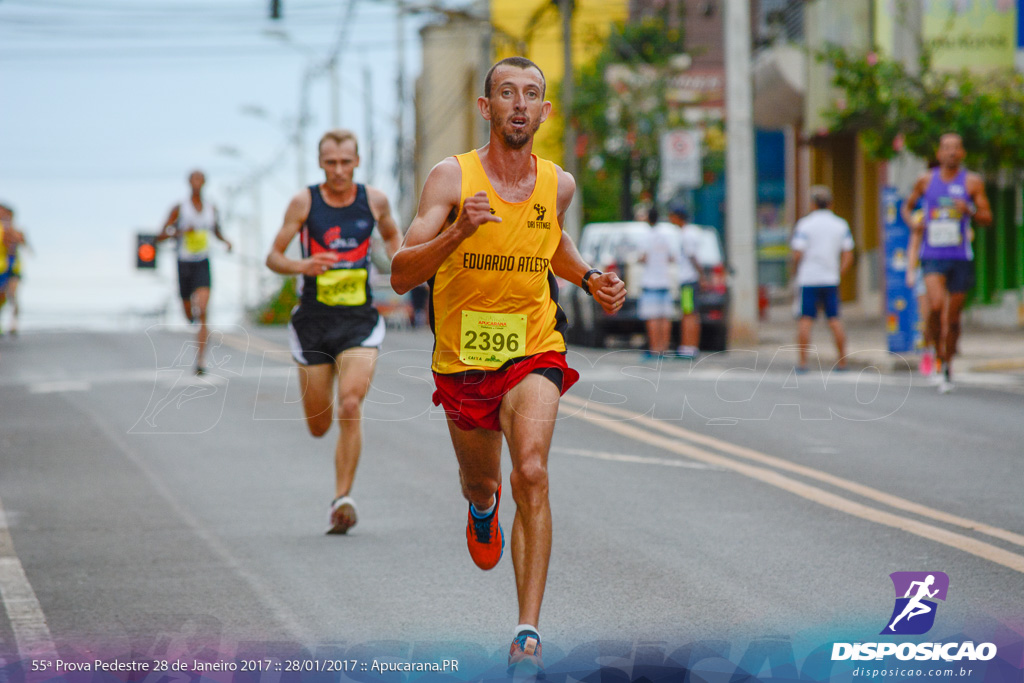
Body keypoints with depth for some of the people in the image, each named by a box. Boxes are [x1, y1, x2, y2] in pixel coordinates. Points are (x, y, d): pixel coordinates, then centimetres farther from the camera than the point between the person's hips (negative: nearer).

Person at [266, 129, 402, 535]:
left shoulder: (374, 200, 3)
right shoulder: (304, 203, -3)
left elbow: (391, 235, 24)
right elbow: (273, 257, -1)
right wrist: (301, 266, -22)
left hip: (360, 320, 0)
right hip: (315, 319, 0)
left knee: (350, 406, -21)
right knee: (318, 426, 5)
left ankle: (342, 498, -15)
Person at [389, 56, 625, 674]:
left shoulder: (558, 184, -2)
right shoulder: (452, 178, -13)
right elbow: (401, 277, -18)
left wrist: (589, 279, 5)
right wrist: (458, 231, -34)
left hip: (534, 351, 0)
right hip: (463, 357, 0)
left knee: (532, 474, -23)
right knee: (481, 482, 20)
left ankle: (529, 631, -21)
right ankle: (483, 506, 61)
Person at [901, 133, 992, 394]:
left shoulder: (972, 182, 3)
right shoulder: (926, 180, 7)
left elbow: (987, 218, 1)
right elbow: (907, 206, 20)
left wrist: (970, 210, -20)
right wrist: (912, 223, -2)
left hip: (960, 257, 0)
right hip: (932, 255, 0)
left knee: (953, 316, 5)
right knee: (936, 305, -24)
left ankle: (948, 367, 23)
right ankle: (938, 351, -2)